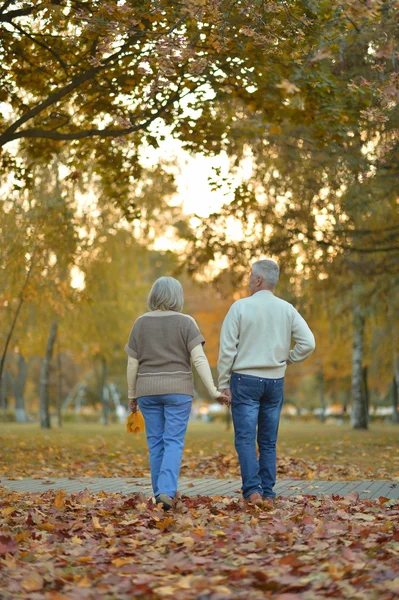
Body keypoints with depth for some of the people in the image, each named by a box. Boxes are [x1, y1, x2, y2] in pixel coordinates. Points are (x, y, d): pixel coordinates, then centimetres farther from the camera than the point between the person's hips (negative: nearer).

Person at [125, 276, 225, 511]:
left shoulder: (141, 323, 3)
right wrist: (213, 391, -12)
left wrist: (132, 395, 11)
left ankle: (161, 493, 11)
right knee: (174, 443, -2)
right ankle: (166, 491, -17)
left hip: (149, 390, 2)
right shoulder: (186, 322, -5)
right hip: (177, 390, -2)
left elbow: (132, 363, 3)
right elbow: (199, 358, -12)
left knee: (156, 443, 9)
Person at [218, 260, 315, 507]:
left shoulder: (240, 307, -7)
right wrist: (286, 359, 10)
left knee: (245, 438, -3)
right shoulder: (287, 310, 3)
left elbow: (227, 349, -8)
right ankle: (268, 494, 10)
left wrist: (223, 383, -2)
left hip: (245, 380, -3)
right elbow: (308, 343, -4)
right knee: (269, 442, 10)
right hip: (275, 382, 4)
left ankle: (253, 491, -15)